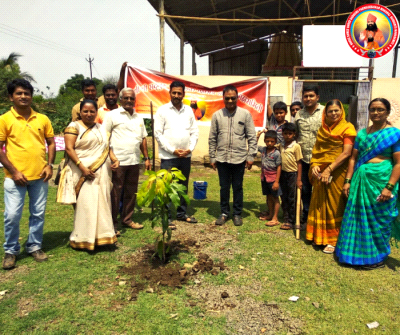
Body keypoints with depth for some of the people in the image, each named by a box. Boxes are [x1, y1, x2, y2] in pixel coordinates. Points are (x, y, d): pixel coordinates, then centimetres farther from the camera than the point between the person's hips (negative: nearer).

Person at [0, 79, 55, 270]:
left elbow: (51, 143, 11)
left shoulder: (42, 119, 5)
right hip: (15, 177, -2)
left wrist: (49, 165, -2)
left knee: (38, 214, 10)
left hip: (40, 176, 3)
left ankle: (34, 247, 27)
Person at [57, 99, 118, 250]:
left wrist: (115, 159, 1)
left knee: (102, 203, 7)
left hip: (101, 173, 6)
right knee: (85, 205, -6)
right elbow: (69, 148, -10)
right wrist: (82, 167, -19)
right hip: (83, 172, -6)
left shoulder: (101, 128, 18)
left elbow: (107, 147, 20)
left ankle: (101, 236, 17)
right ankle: (83, 239, 6)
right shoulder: (74, 126, -1)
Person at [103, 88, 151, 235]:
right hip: (118, 162, -5)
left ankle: (127, 219, 27)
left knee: (131, 192, 13)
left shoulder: (139, 117, 16)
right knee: (115, 194, 1)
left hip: (134, 162, 6)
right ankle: (113, 224, 11)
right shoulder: (112, 115, -1)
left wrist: (147, 158, 15)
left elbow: (143, 139, 20)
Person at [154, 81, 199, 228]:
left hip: (186, 156, 4)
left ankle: (182, 213, 28)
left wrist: (190, 149, -5)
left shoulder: (188, 110, 9)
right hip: (168, 157, -4)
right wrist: (173, 150, -12)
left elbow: (195, 131, 9)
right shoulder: (162, 110, -3)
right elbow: (158, 134, -7)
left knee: (183, 186, 14)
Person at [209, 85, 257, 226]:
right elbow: (212, 138, 6)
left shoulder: (245, 114, -1)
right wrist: (212, 158, 5)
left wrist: (251, 156, -3)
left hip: (239, 158, -1)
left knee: (238, 188, 10)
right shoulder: (217, 115, 3)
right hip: (222, 158, 1)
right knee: (224, 187, 11)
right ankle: (224, 213, 26)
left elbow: (252, 137, 1)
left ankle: (237, 214, 24)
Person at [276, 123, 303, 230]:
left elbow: (299, 163, -10)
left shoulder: (296, 146, -10)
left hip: (292, 174, -5)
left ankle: (291, 222, 13)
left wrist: (299, 179, -12)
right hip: (283, 173, 5)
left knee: (292, 199, 4)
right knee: (284, 198, 12)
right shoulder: (280, 146, 4)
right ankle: (286, 219, 24)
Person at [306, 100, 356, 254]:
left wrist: (329, 169, -20)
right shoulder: (323, 129, 13)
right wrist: (314, 165, -6)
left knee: (334, 205, 1)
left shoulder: (347, 128, -4)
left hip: (336, 173, -5)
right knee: (319, 204, 11)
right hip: (320, 173, 5)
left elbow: (346, 153, -14)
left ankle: (334, 240, 12)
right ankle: (319, 236, 25)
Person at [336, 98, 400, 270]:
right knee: (357, 217, 12)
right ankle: (357, 252, 29)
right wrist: (348, 181, 5)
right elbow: (353, 158, 10)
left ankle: (377, 258, 24)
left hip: (381, 180, -5)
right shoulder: (362, 133, 10)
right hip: (360, 180, 5)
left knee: (378, 220, 6)